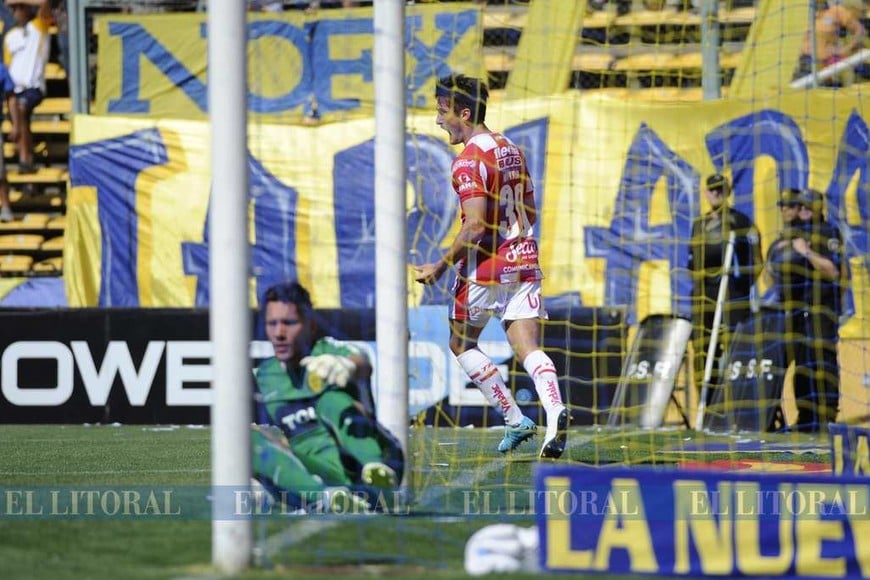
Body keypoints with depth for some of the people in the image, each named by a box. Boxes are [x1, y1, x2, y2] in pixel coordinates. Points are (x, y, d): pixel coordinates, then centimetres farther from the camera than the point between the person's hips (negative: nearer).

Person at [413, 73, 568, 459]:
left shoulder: (470, 160, -14)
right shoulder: (512, 150, 13)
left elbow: (476, 225, -21)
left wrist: (441, 266, -14)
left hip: (485, 267, -7)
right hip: (524, 262, 7)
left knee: (461, 343, 13)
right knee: (528, 349, -1)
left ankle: (515, 419, 5)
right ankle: (555, 410, -28)